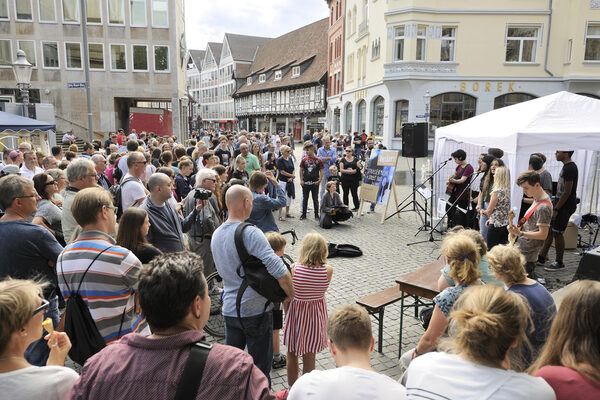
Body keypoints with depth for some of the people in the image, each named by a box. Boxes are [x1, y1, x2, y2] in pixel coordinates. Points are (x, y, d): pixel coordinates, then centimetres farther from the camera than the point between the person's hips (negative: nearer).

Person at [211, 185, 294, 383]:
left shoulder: (216, 235, 3)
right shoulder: (251, 233, -22)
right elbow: (279, 272, -25)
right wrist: (292, 295, -9)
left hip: (229, 309, 7)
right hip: (256, 309, -7)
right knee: (260, 366, 9)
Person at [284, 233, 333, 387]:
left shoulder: (294, 268, -22)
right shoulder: (328, 270, -19)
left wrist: (286, 314, 5)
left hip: (296, 313, -1)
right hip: (316, 315, 1)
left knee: (292, 355, 20)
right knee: (309, 357, 19)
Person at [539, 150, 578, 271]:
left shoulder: (570, 168, -19)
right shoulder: (566, 167, 13)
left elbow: (567, 192, -21)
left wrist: (556, 209, -19)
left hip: (565, 206, -10)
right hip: (560, 204, 10)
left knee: (557, 233, -2)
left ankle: (559, 263, 10)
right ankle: (541, 258, 20)